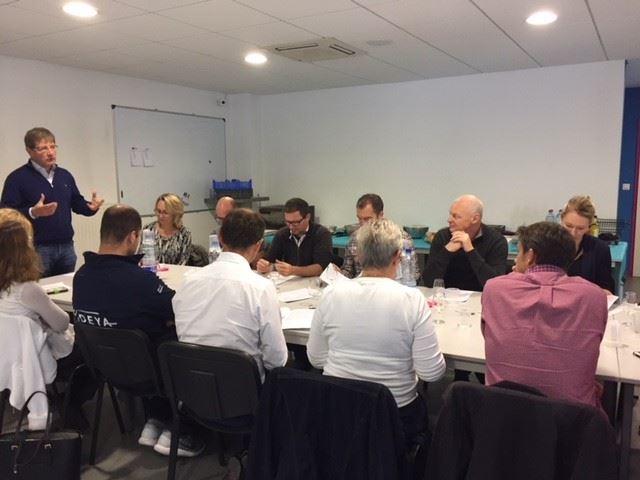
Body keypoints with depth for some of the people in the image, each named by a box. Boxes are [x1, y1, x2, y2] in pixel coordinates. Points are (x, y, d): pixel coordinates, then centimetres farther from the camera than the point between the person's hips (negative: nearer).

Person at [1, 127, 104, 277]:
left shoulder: (65, 175, 12)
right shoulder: (17, 178, -7)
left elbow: (77, 203, 16)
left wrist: (91, 207, -6)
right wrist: (32, 212, -29)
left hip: (66, 246, 6)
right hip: (36, 249, -5)